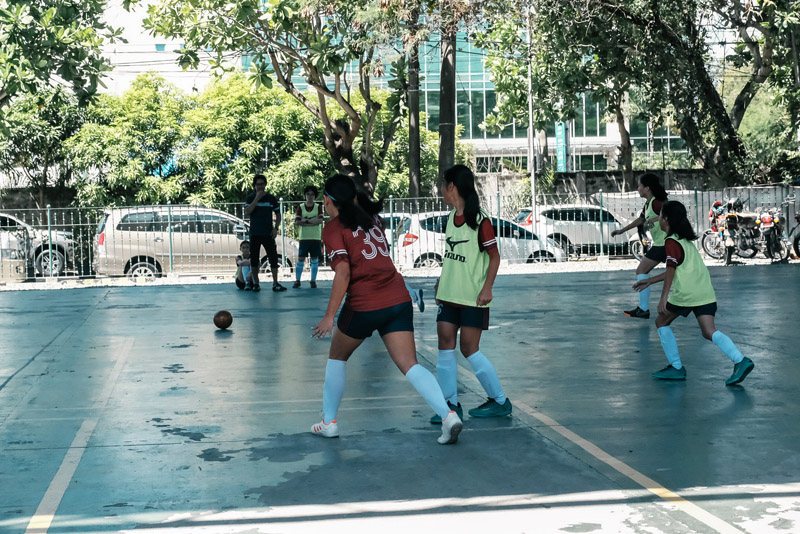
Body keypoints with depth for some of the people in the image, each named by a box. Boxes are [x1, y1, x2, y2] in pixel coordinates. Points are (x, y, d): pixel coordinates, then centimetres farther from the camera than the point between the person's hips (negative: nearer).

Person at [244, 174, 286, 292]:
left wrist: (276, 228, -3)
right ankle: (256, 284, 12)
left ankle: (275, 284, -3)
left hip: (268, 233, 0)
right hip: (255, 234, 0)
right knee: (254, 259, 3)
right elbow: (247, 212, -13)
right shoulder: (250, 198, 2)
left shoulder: (271, 198, 5)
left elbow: (278, 214, 12)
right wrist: (257, 199, -18)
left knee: (273, 258, -5)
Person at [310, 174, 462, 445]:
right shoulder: (370, 217, 16)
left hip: (364, 305, -5)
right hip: (399, 300, 5)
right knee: (409, 364, -1)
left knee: (337, 358, 18)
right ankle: (448, 415, -19)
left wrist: (329, 316, -12)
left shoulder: (333, 229, -3)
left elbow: (343, 273, -13)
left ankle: (329, 422, 24)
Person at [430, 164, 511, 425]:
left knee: (469, 349, -4)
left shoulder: (479, 220, -12)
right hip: (449, 295, 7)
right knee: (445, 343, -1)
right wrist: (442, 281, 20)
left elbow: (494, 256, -10)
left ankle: (500, 401, 11)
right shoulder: (451, 218, 10)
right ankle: (451, 404, 6)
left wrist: (487, 288, -17)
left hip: (473, 297, -7)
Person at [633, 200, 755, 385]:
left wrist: (663, 298, -18)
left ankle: (676, 368, 10)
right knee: (709, 331, 1)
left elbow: (671, 270, -14)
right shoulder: (685, 239, 24)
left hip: (686, 293, -8)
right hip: (705, 292, 8)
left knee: (662, 321, 11)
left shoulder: (671, 242, -3)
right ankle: (740, 361, -19)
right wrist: (649, 281, 37)